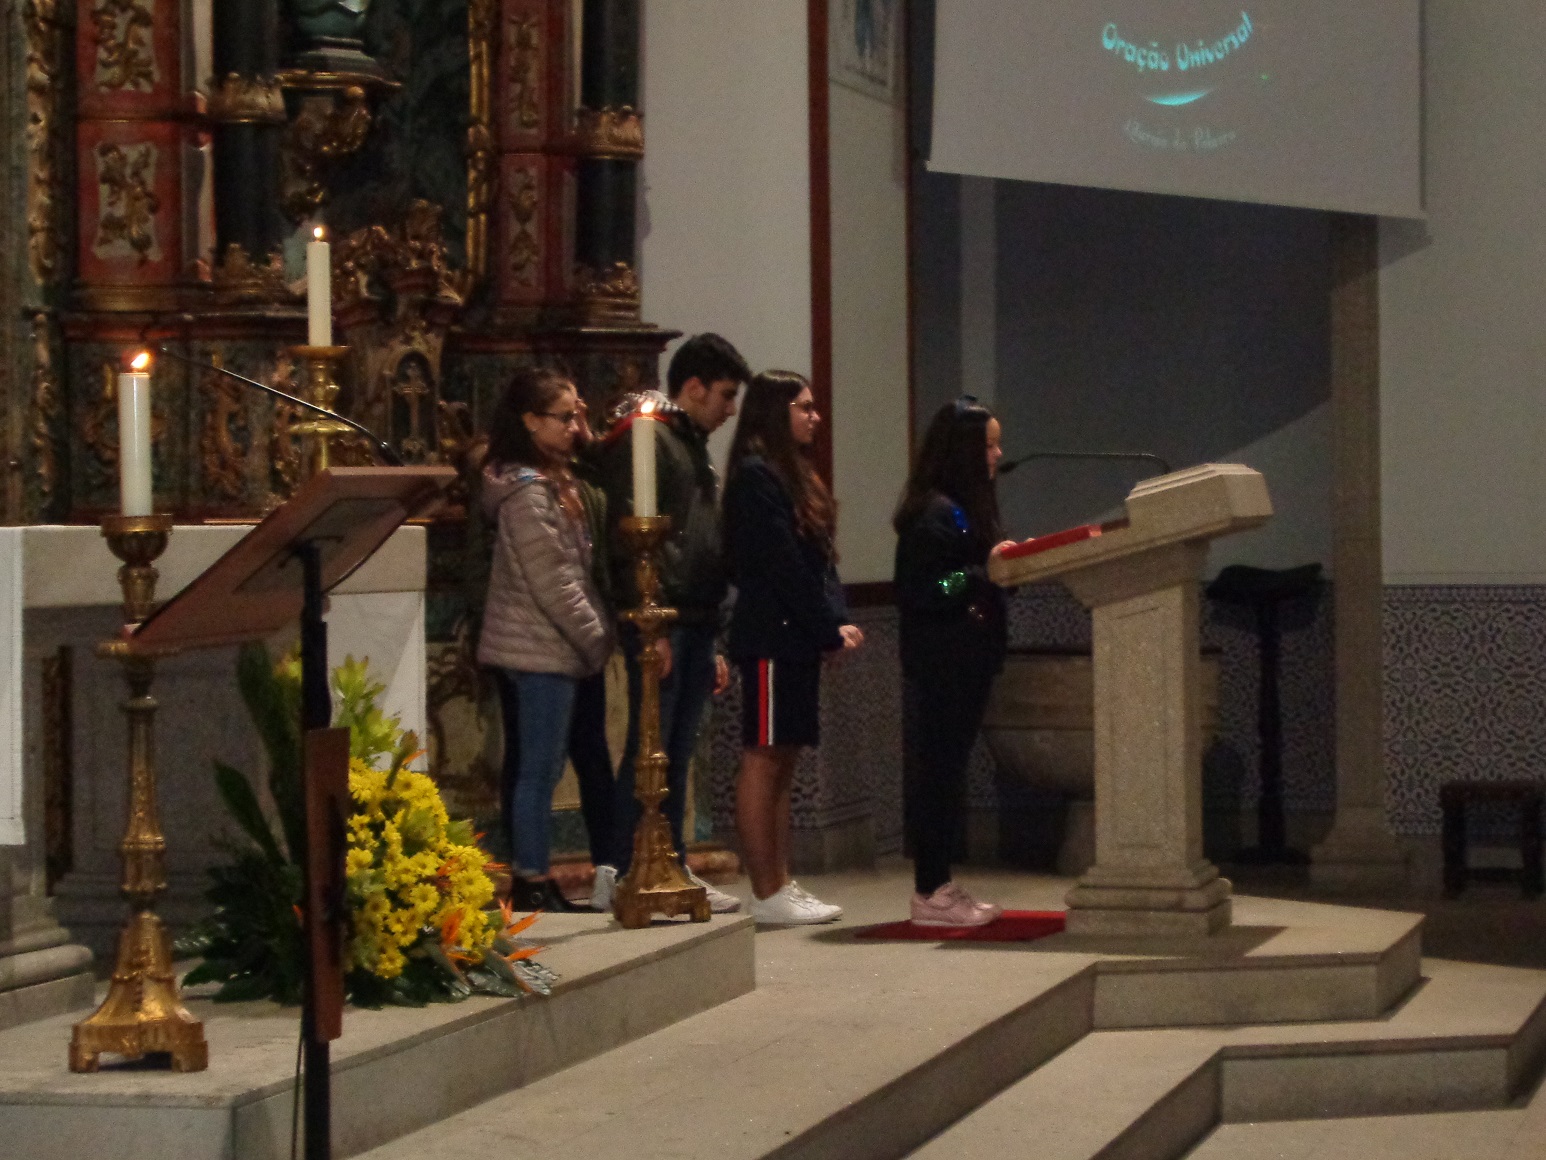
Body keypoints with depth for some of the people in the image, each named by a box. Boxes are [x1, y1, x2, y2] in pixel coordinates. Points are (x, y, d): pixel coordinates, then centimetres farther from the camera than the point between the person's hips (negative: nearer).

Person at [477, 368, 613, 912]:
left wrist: (596, 634, 11)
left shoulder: (551, 481, 15)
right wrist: (598, 640, -11)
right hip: (543, 647, -10)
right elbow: (553, 584, -18)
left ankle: (535, 882, 16)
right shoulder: (528, 491, -16)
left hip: (549, 647, 10)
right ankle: (532, 883, 0)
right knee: (539, 769, -5)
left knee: (543, 768, 12)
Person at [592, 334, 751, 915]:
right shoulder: (646, 440, -7)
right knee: (650, 747, -9)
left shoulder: (694, 447, 24)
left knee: (677, 753, 10)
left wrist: (712, 643, 22)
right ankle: (618, 876, -7)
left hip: (695, 623, 9)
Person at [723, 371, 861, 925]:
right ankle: (767, 895, -6)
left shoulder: (794, 475, 19)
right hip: (772, 639, -10)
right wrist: (830, 630, -13)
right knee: (763, 759, -7)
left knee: (783, 760, 10)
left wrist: (837, 623, 3)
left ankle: (781, 886, 14)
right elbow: (783, 566, -17)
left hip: (797, 639, 10)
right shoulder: (756, 477, -11)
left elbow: (818, 561, 17)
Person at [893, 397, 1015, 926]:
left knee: (945, 769, 11)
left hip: (962, 661, 10)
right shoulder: (935, 513, -14)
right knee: (937, 768, -6)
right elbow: (923, 591, -20)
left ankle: (938, 885, 16)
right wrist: (987, 572, -22)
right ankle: (931, 892, -3)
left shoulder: (964, 508, 17)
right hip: (940, 662, -10)